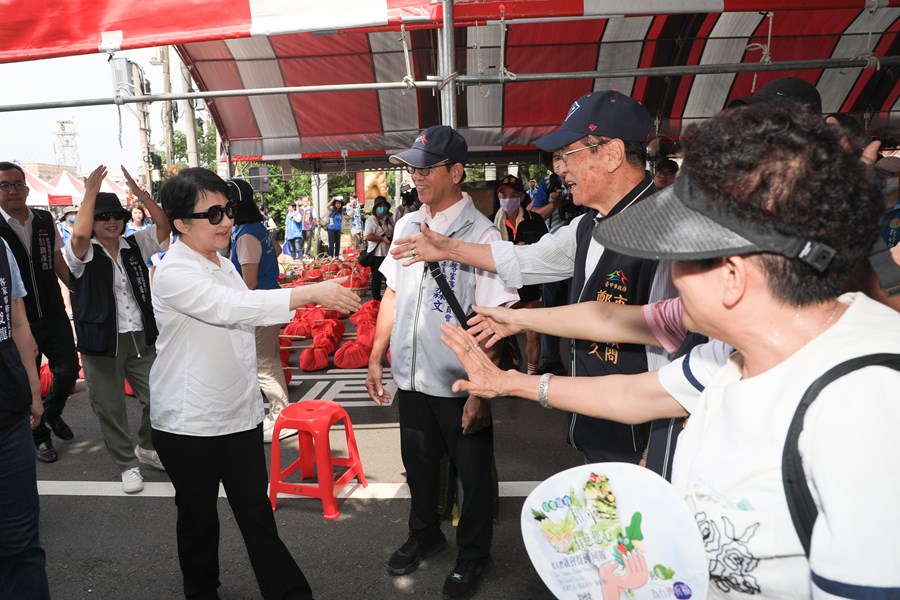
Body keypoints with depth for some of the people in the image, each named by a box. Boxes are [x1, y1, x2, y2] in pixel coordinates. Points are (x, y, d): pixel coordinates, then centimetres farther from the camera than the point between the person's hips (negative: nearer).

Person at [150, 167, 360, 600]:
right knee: (198, 516, 15)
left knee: (257, 512, 11)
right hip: (189, 422, -5)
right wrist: (312, 293, -37)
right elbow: (234, 307, -33)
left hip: (240, 414, 6)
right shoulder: (175, 274, -18)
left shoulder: (223, 265, 8)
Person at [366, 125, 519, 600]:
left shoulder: (481, 235, -15)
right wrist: (375, 358, 13)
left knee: (473, 474, 14)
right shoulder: (406, 226, 4)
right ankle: (424, 535, 49)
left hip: (459, 384, -5)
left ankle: (473, 556, 38)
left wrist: (481, 389, -18)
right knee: (418, 463, 24)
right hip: (412, 377, 6)